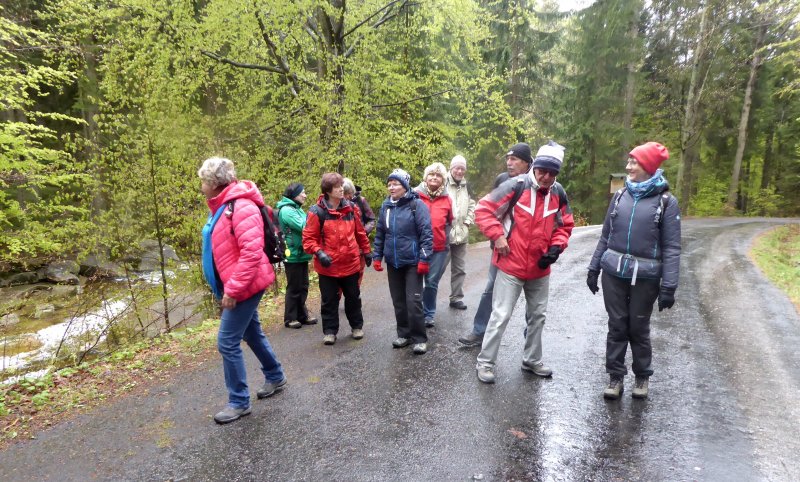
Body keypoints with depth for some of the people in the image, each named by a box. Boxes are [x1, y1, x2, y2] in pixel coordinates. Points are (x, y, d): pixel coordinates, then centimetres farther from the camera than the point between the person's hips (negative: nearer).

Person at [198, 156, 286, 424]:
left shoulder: (241, 207, -21)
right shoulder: (221, 207, 10)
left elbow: (252, 252, -28)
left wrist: (232, 289, -24)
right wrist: (223, 286, 17)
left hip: (244, 287, -10)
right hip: (233, 286, 10)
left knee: (227, 342, -3)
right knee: (252, 334, 21)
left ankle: (239, 402, 14)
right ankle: (275, 377, 40)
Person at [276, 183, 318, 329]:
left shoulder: (296, 209, 13)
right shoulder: (286, 210, -16)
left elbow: (305, 227, 15)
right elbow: (303, 227, -24)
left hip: (301, 254, 9)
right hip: (293, 255, -9)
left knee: (303, 287, 15)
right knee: (294, 288, 1)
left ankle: (302, 315, 25)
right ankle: (290, 318, 13)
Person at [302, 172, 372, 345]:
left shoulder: (351, 208, 2)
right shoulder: (317, 211, -12)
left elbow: (360, 232, 12)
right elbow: (308, 237, -9)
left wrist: (366, 251, 16)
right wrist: (319, 253, -24)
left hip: (351, 263, 3)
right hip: (328, 266, -3)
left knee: (353, 297, 17)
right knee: (329, 300, 10)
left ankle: (357, 326, 35)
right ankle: (330, 331, 25)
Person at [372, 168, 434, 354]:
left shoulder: (417, 204, -9)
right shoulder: (386, 206, 7)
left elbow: (426, 233, -12)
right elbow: (380, 233, 13)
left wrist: (424, 259, -17)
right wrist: (377, 256, 10)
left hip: (412, 262, -5)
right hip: (393, 263, 5)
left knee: (413, 301, -5)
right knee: (398, 301, 12)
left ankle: (419, 339, 10)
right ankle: (404, 334, 26)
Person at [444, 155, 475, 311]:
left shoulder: (466, 186, 11)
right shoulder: (442, 183, -12)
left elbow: (472, 206, 17)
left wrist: (467, 222, 4)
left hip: (461, 234, 7)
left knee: (459, 268, 13)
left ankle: (456, 298, 25)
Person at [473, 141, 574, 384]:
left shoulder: (559, 193, 1)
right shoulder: (516, 186, -15)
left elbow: (565, 225, 14)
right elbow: (484, 209, -13)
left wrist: (556, 246, -3)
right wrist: (498, 236, -19)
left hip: (540, 269, 6)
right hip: (511, 266, -6)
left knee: (538, 315, 18)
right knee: (501, 316, -3)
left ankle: (532, 360, 37)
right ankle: (485, 362, 13)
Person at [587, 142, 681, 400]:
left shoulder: (666, 202, -5)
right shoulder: (620, 196, 6)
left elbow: (672, 247, -7)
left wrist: (669, 286, -12)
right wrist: (594, 268, 9)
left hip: (645, 277, -3)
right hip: (613, 273, 3)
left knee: (639, 328, 10)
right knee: (617, 326, 8)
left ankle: (642, 377, 31)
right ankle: (615, 377, 21)